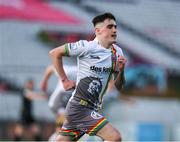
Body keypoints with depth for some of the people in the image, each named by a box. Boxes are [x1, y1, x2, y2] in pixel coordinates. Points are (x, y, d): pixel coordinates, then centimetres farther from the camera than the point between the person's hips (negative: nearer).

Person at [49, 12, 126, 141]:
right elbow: (54, 53, -5)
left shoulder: (117, 52, 8)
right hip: (79, 107, -7)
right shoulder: (87, 47, -12)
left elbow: (118, 86, 11)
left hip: (92, 109, 7)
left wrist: (121, 70, -9)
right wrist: (65, 80, -6)